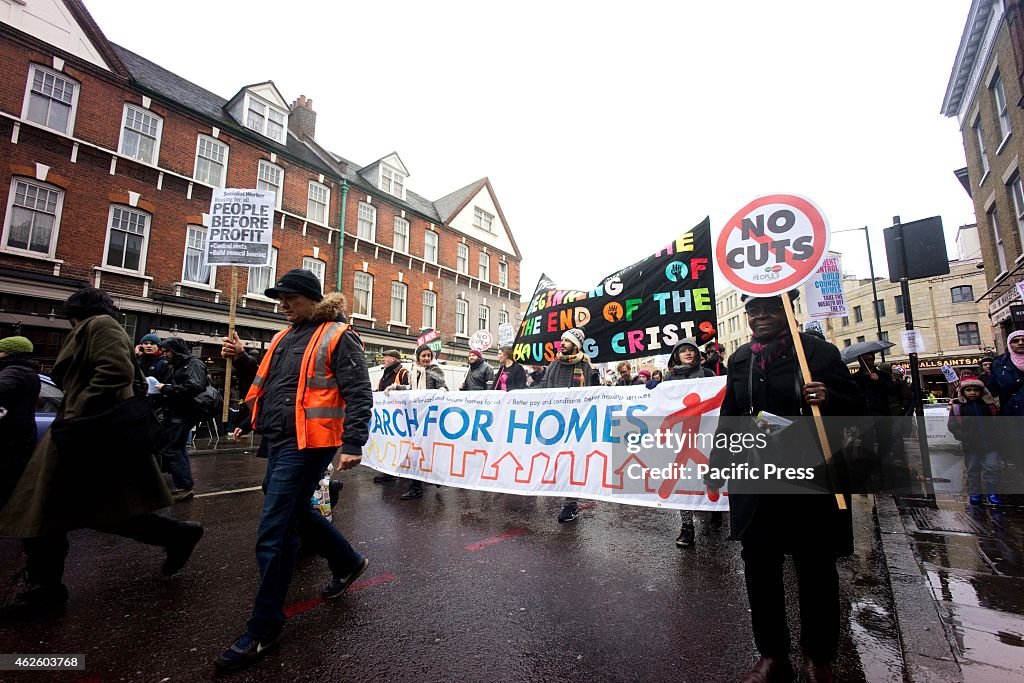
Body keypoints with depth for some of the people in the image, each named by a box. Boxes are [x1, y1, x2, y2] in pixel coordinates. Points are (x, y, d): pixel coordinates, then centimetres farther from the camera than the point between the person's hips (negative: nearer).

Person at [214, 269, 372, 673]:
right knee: (296, 511, 22)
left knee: (274, 533, -4)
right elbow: (266, 384, 25)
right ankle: (347, 562, 42)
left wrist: (352, 444, -23)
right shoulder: (285, 337, 15)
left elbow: (359, 394, -17)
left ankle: (264, 627, 15)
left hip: (307, 443, -9)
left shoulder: (337, 337, -11)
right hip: (278, 440, 10)